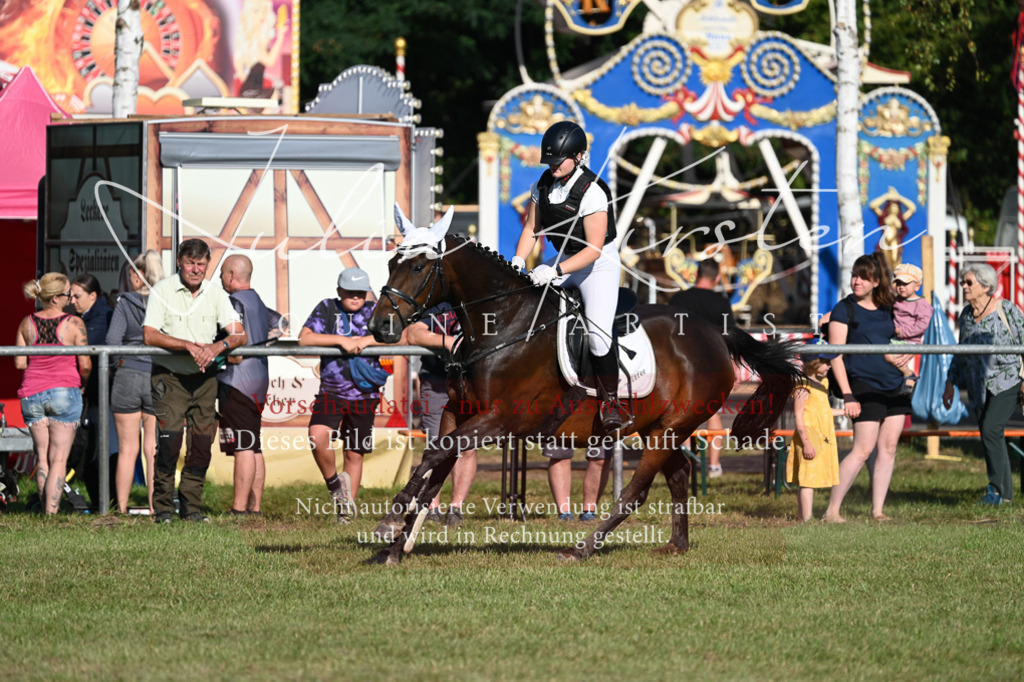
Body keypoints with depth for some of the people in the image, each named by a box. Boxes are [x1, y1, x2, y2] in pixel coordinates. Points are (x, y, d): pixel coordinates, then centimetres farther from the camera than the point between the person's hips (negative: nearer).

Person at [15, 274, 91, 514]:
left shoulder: (27, 324, 1)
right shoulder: (74, 324, -10)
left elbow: (19, 363, 3)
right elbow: (85, 365, -9)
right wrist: (82, 382, 12)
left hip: (32, 395, 4)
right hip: (65, 392, -4)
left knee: (42, 458, 13)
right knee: (58, 460, -1)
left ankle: (45, 510, 14)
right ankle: (52, 513, -8)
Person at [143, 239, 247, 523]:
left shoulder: (215, 294, 4)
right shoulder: (162, 291, -6)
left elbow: (239, 334, 0)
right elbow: (149, 335, -16)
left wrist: (217, 347, -21)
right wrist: (188, 345, -26)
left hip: (204, 378, 4)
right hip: (169, 377, -4)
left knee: (202, 444, 1)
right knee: (169, 442, -13)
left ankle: (191, 507, 11)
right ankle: (162, 507, -4)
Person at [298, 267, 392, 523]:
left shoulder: (373, 312, 5)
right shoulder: (327, 309, 2)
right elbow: (304, 339, -10)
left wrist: (367, 340, -18)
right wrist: (342, 340, -19)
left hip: (364, 394, 1)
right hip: (331, 391, -1)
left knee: (354, 454, 6)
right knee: (318, 435, -25)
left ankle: (347, 506, 21)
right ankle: (334, 483, -1)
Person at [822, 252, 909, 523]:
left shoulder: (885, 308, 11)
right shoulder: (844, 310, -4)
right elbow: (836, 355, -8)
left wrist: (908, 373, 17)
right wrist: (847, 396, -14)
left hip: (895, 386, 6)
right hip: (865, 386, -6)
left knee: (888, 448, 2)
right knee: (863, 450, -11)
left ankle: (877, 511, 7)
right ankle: (832, 510, -6)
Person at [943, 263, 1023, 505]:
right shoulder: (966, 315, 11)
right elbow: (960, 353, 20)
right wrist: (950, 384, 17)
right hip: (979, 387, 6)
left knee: (990, 430, -18)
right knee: (992, 439, 5)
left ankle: (996, 489, -13)